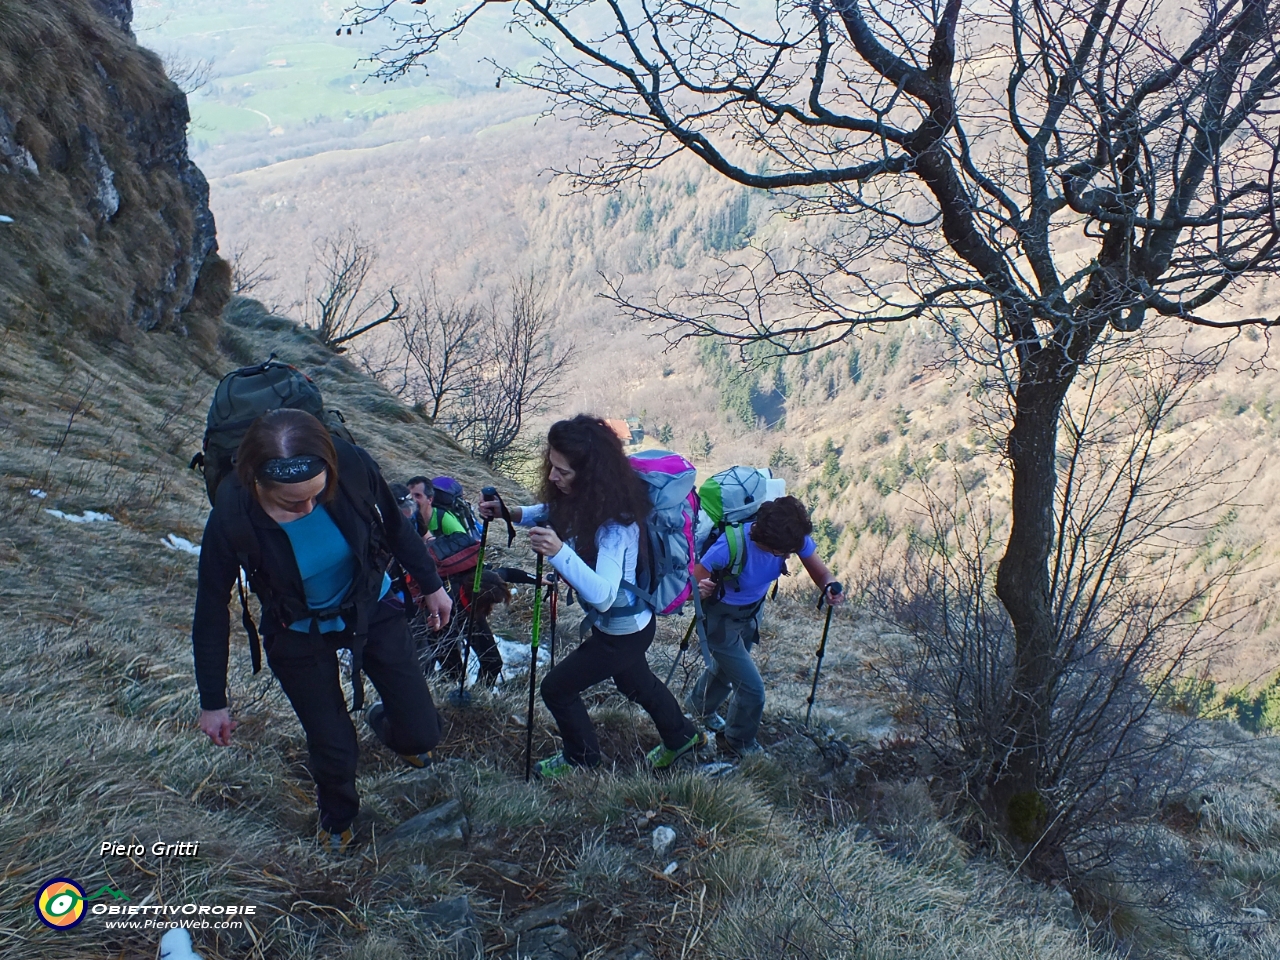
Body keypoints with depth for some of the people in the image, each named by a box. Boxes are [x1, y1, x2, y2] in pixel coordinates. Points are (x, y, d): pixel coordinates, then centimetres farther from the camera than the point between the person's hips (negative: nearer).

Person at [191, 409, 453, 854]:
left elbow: (394, 525, -9)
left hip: (371, 609, 2)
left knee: (423, 734, 5)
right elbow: (211, 613, -15)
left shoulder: (352, 465, -31)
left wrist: (431, 585, 4)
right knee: (332, 748, 7)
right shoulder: (231, 520, -32)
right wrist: (213, 702, -6)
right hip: (299, 634, -1)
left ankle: (385, 723, 44)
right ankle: (337, 818, 44)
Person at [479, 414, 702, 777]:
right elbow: (553, 512, 8)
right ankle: (682, 736, 53)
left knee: (557, 688, 4)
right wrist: (510, 512, -11)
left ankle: (581, 757, 30)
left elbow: (602, 595, -43)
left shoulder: (614, 522, -35)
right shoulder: (583, 498, -12)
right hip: (625, 622, 9)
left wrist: (559, 552, -53)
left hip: (623, 631, -9)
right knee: (635, 681, 30)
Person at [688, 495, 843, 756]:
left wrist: (830, 588, -39)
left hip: (752, 612, 6)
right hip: (721, 618, -6)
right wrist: (701, 590, -53)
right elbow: (692, 584, -30)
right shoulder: (730, 546, -40)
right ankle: (738, 744, 27)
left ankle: (699, 705, 62)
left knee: (726, 667, 30)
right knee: (752, 689, -5)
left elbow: (821, 573, -17)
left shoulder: (795, 537, -26)